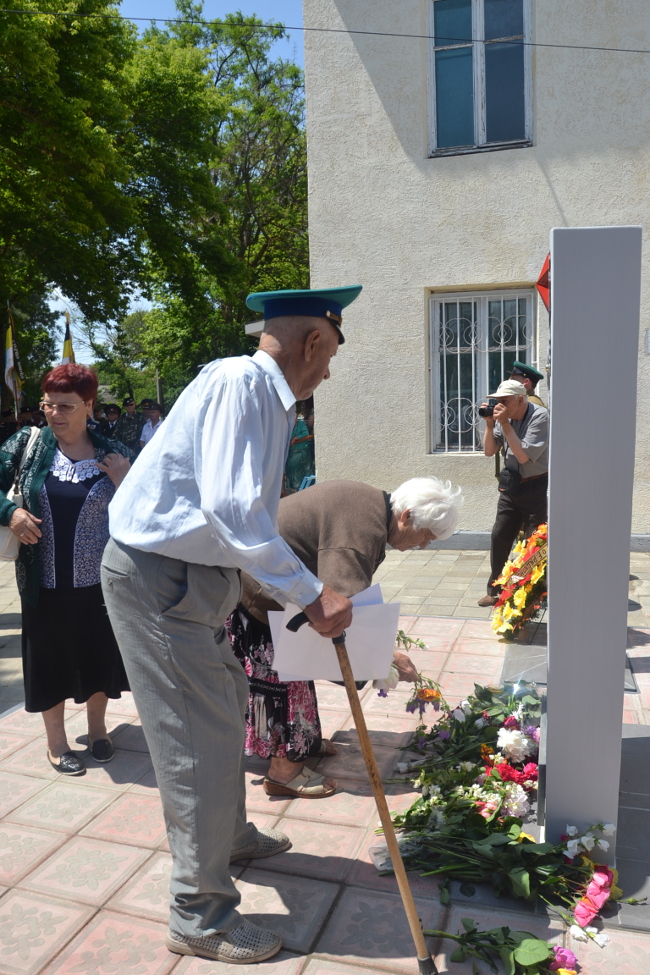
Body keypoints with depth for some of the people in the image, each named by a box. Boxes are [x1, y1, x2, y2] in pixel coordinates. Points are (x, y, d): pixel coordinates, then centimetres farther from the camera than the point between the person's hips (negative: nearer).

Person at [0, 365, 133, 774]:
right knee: (50, 658, 12)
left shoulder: (112, 453, -3)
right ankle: (57, 741, 32)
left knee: (99, 653, 13)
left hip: (99, 579, 0)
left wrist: (124, 480, -19)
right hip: (46, 581, 0)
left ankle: (97, 728, 39)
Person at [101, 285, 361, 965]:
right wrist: (310, 595, -29)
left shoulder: (269, 399, 12)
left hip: (195, 573, 10)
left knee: (224, 703, 23)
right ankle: (199, 916, 17)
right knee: (197, 734, -2)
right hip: (155, 574, -10)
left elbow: (249, 510, 20)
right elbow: (229, 506, -31)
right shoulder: (237, 382, -19)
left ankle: (227, 833, 46)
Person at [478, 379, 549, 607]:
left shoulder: (540, 417, -18)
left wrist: (505, 424, -24)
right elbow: (489, 451, 3)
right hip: (511, 486, 6)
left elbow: (524, 455, -25)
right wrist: (490, 424, -11)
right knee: (499, 537, 8)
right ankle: (495, 591, 19)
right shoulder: (505, 417, 0)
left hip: (535, 487, -6)